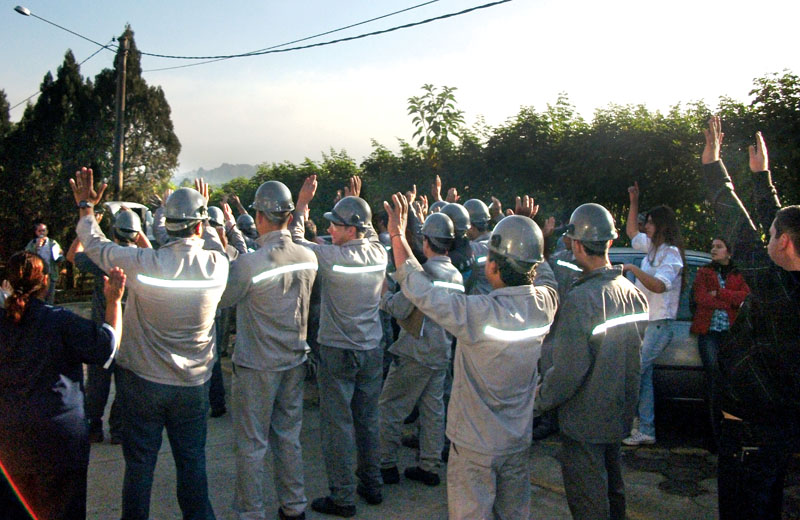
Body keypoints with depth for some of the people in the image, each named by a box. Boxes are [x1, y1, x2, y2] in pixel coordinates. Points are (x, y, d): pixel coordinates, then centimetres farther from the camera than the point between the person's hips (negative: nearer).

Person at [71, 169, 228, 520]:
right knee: (192, 460, 15)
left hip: (143, 381, -1)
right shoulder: (218, 265, -13)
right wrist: (204, 212, 24)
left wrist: (85, 207, 16)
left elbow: (95, 245, 0)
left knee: (139, 461, 14)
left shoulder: (143, 264, -17)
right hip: (194, 384, 1)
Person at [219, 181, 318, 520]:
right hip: (294, 361, 5)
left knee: (251, 445, 9)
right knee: (289, 437, 18)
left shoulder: (248, 264, -22)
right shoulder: (308, 257, -7)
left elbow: (221, 299, -8)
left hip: (257, 365, -5)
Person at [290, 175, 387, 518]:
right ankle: (372, 486, 29)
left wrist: (302, 204, 1)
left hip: (338, 352, -6)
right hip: (372, 350, 6)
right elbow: (370, 235, 21)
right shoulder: (379, 253, -3)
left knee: (337, 425, 5)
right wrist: (358, 203, 23)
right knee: (368, 420, 17)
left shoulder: (333, 257, -19)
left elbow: (295, 242, -6)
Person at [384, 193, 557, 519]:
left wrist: (397, 235, -11)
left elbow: (419, 290, -21)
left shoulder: (479, 313, -30)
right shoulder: (546, 303, -13)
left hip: (476, 443, -5)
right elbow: (538, 272, 12)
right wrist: (528, 236, 18)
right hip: (519, 439, 6)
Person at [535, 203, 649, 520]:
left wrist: (541, 401, -9)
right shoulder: (634, 294, -2)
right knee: (612, 491, 25)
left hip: (585, 421, -7)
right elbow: (635, 354, 8)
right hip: (619, 414, 8)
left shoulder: (582, 299, -26)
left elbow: (568, 369, -25)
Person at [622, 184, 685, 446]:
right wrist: (634, 202, 25)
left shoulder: (671, 253, -12)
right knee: (642, 375, 9)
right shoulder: (652, 247, 15)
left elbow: (659, 285, -27)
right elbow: (631, 231, 31)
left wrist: (633, 268, -24)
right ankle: (645, 429, 15)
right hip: (645, 323, 9)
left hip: (659, 325, -9)